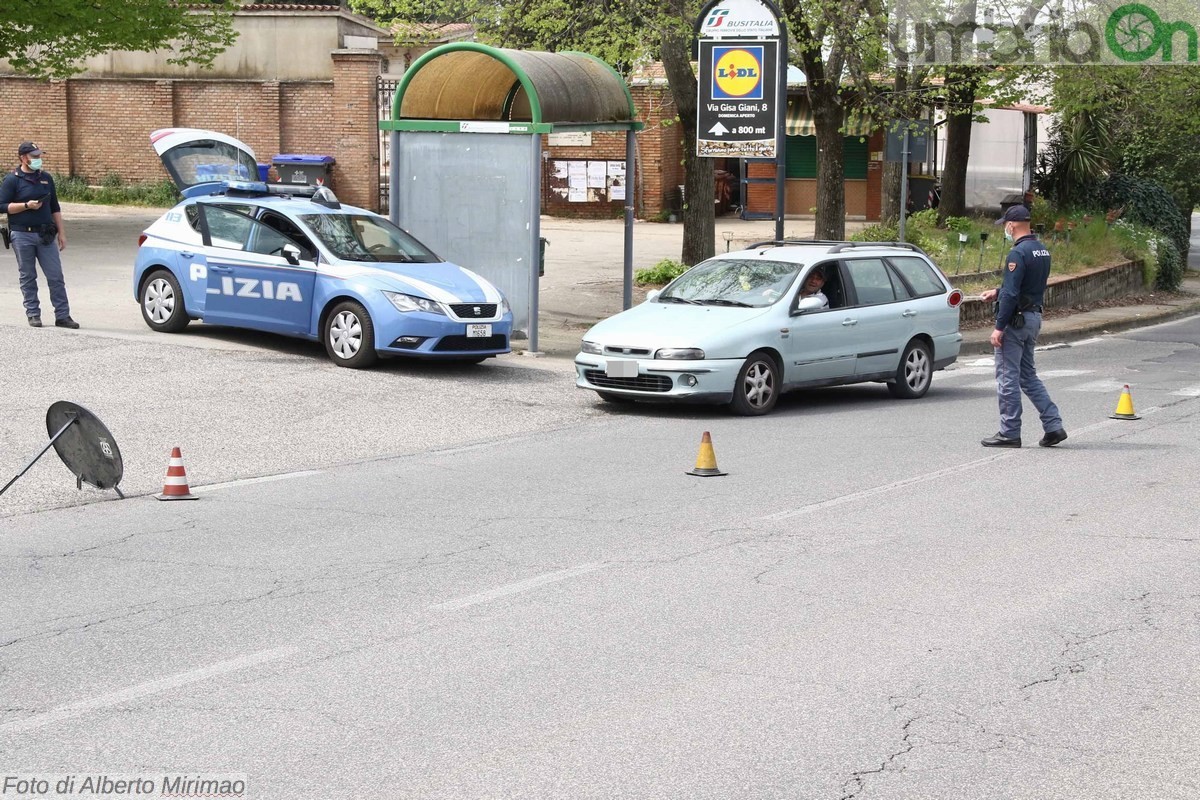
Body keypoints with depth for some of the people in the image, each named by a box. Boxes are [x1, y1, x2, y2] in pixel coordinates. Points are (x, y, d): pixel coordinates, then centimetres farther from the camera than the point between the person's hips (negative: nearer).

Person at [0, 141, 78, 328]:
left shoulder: (46, 178, 12)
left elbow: (55, 207, 17)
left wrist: (61, 232, 13)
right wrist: (27, 205, -16)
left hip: (46, 235, 4)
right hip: (22, 235, -3)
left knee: (56, 276, -2)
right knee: (28, 278, 4)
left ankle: (62, 316, 1)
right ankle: (33, 314, 13)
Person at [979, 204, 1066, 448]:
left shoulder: (1018, 253, -18)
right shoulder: (1042, 251, 11)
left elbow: (1011, 294, -22)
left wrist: (999, 327, -19)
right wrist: (997, 292, 28)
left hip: (1016, 320, -9)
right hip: (1035, 318, 9)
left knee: (1007, 377, -1)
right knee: (1028, 375, 16)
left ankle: (1009, 433, 3)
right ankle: (1053, 426, 10)